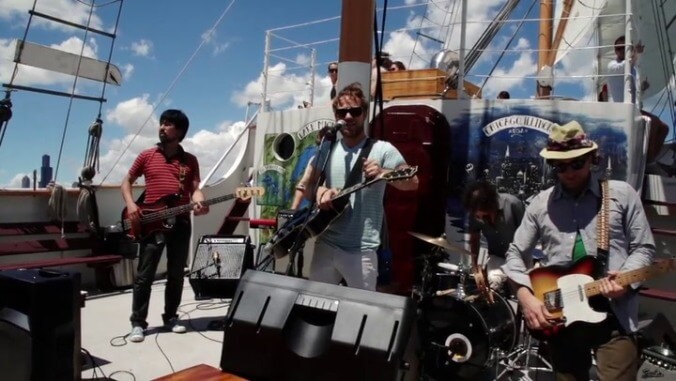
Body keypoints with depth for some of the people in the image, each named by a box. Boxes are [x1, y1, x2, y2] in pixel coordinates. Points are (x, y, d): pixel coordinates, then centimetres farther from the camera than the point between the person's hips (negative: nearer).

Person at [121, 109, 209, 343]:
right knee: (145, 275, 0)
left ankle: (171, 317, 24)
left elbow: (195, 188, 4)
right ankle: (138, 322, 11)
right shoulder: (146, 156, 6)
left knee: (176, 275, 9)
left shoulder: (190, 161, 9)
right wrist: (131, 205, -5)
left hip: (181, 223, 2)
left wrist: (199, 203, -19)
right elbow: (126, 182, 12)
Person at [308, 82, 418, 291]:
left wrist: (382, 173, -29)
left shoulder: (382, 150, -5)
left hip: (361, 249, -5)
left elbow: (413, 182, -11)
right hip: (325, 244, 5)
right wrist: (319, 191, -8)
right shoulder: (327, 150, 9)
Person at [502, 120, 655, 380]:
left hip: (614, 314, -2)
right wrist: (525, 295, -6)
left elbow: (643, 248, 5)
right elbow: (516, 253, 8)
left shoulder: (622, 194, 3)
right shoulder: (541, 203, 7)